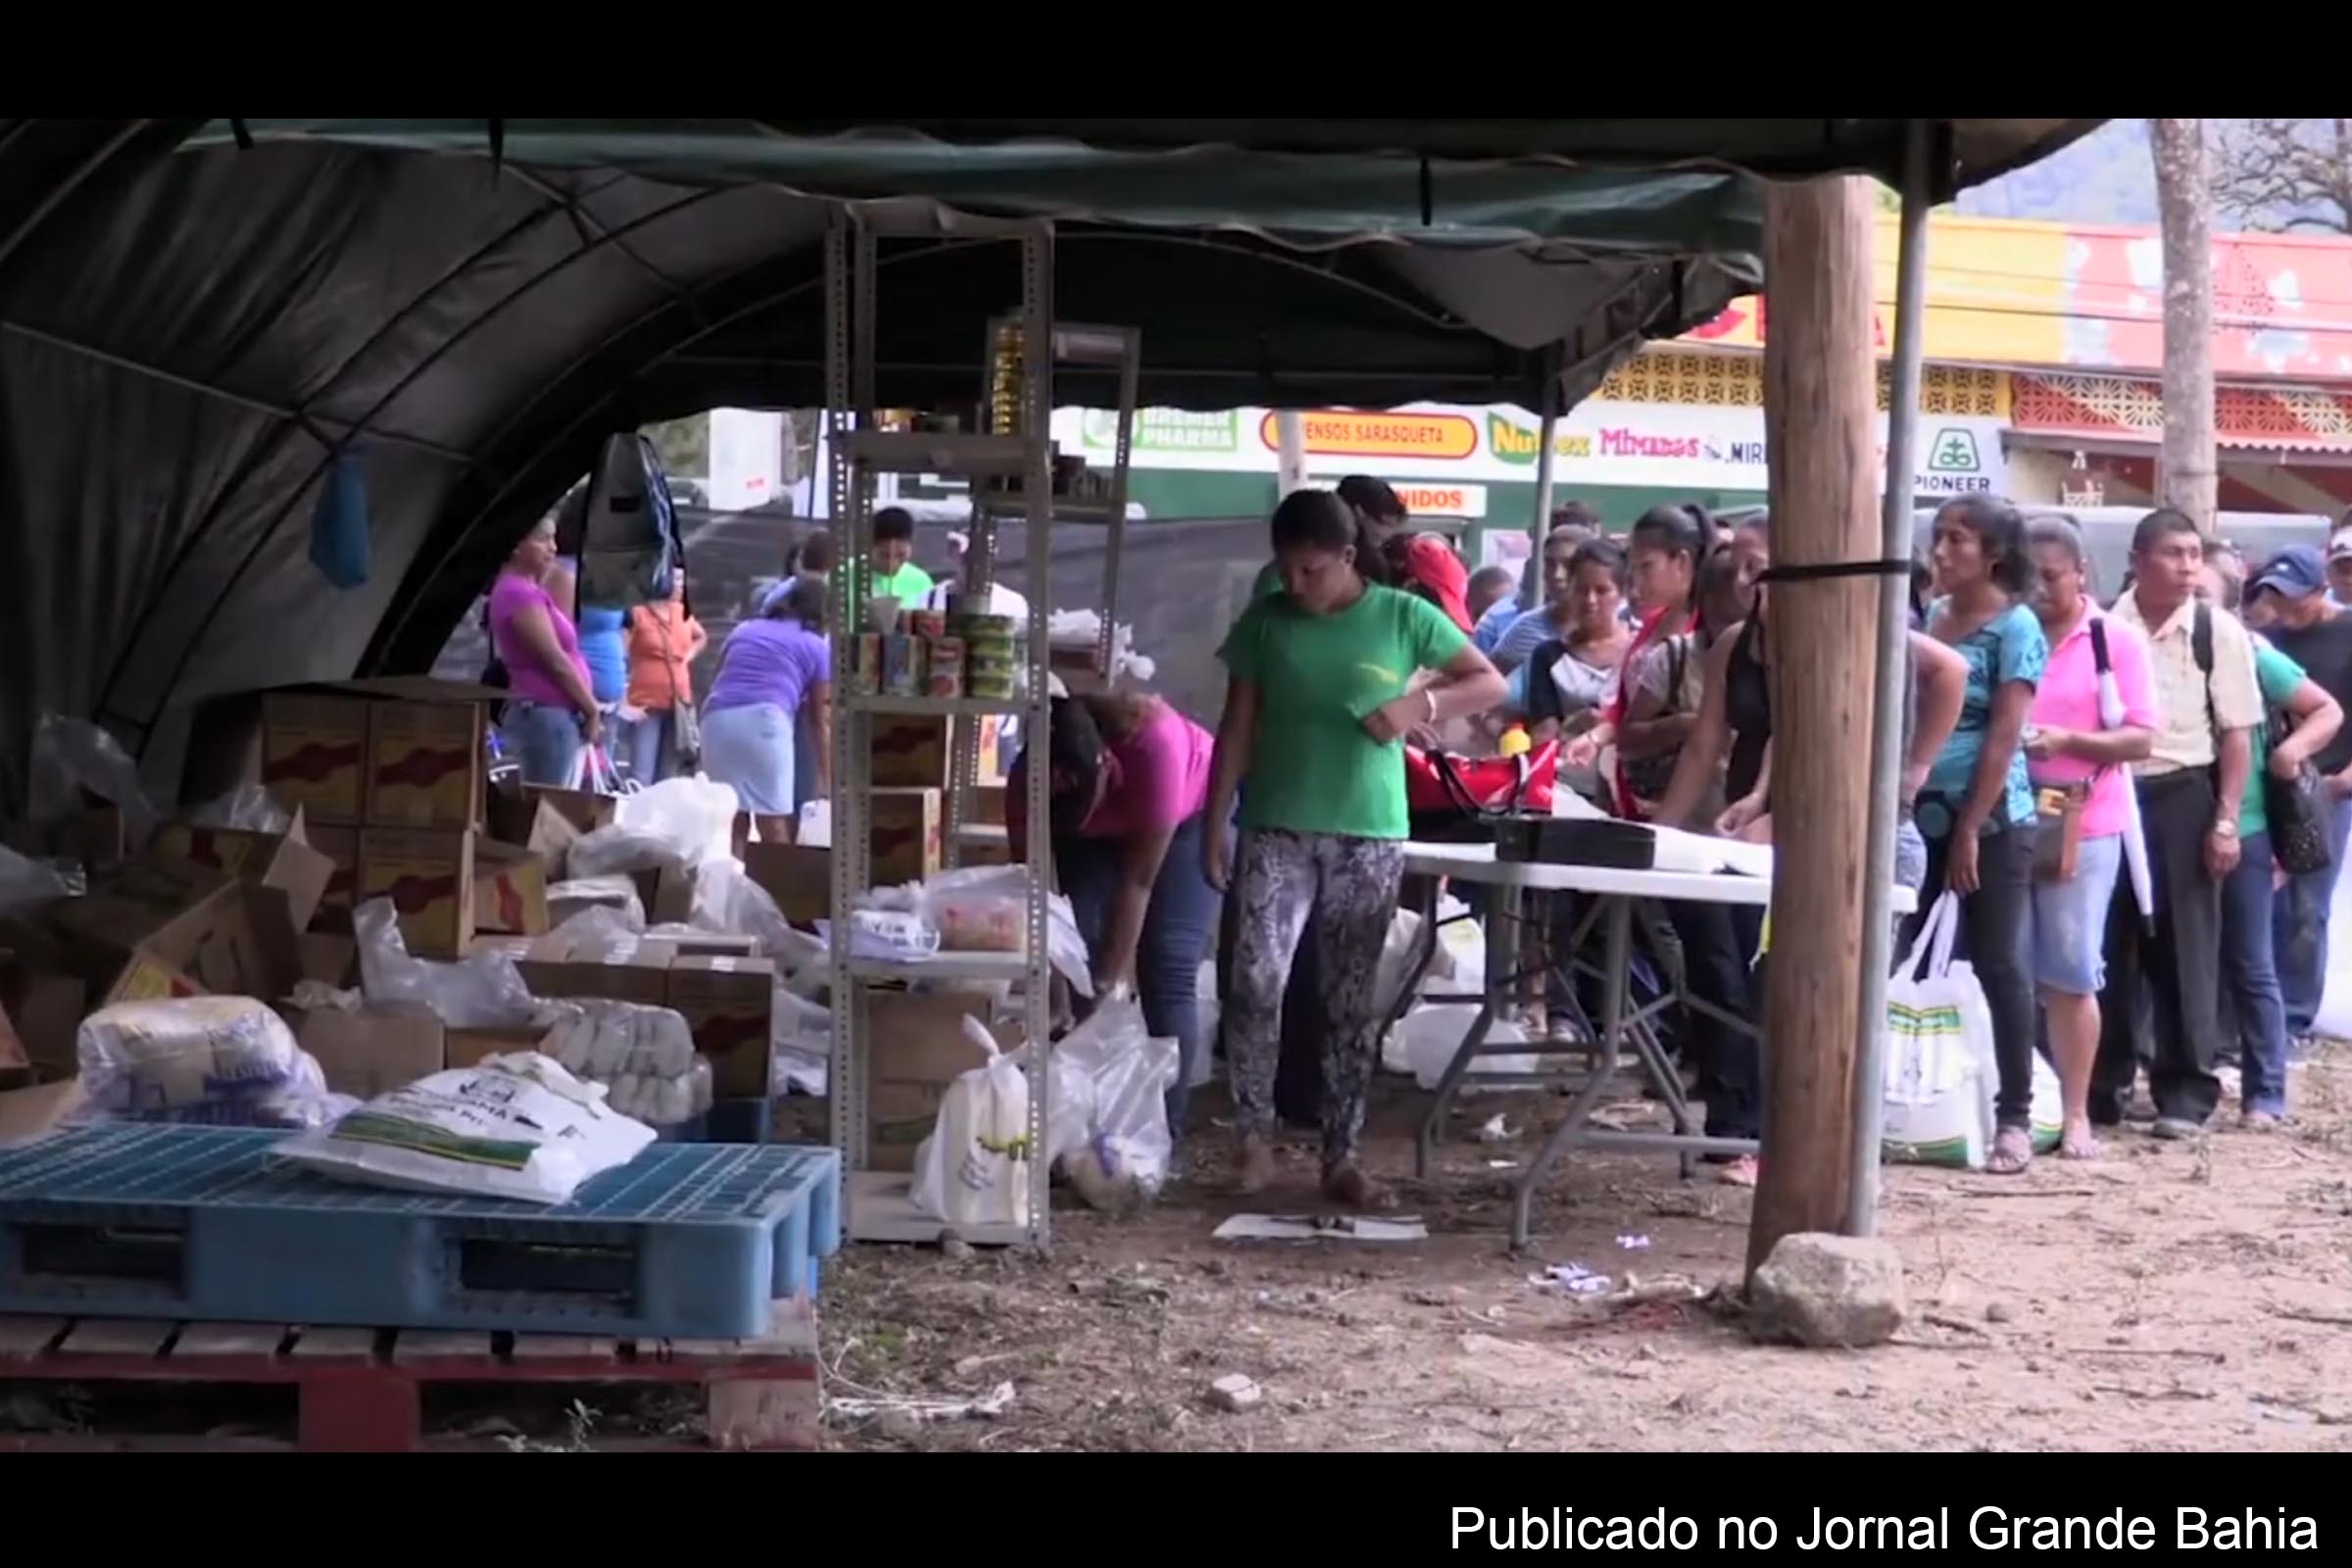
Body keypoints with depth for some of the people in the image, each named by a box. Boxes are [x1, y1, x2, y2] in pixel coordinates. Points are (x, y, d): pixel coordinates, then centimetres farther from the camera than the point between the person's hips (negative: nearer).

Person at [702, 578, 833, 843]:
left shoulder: (743, 631, 29)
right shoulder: (817, 647, 19)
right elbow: (823, 722, 17)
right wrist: (825, 780, 19)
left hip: (716, 719, 4)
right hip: (763, 719, -4)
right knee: (775, 827, -3)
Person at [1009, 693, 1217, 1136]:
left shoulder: (1154, 743, -42)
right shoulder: (1028, 777, -31)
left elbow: (1138, 881, -37)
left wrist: (1112, 979, -36)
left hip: (1190, 814, -3)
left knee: (1166, 966, -14)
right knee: (1081, 956, -10)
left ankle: (1165, 1136, -12)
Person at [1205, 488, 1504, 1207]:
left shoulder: (1403, 616, -1)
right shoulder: (1265, 619, 2)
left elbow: (1490, 684, 4)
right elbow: (1237, 729, 5)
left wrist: (1422, 704, -14)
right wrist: (1214, 828, 1)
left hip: (1370, 834, 0)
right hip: (1278, 829, 0)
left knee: (1351, 998, 5)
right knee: (1257, 976, -17)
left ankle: (1341, 1154, 14)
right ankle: (1255, 1134, -2)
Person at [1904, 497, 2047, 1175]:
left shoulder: (2015, 626, -7)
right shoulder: (1929, 617, 11)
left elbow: (2004, 736, -12)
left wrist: (1970, 829, -16)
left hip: (1992, 820, -6)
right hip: (1926, 818, 6)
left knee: (2000, 966, -1)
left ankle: (2015, 1118, 5)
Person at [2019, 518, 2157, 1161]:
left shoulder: (2116, 641, -1)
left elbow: (2143, 738, -5)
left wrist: (2067, 740, -19)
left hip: (2083, 827, -2)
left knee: (2071, 973, 0)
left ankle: (2075, 1114, 8)